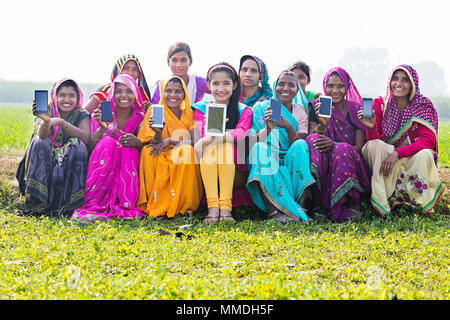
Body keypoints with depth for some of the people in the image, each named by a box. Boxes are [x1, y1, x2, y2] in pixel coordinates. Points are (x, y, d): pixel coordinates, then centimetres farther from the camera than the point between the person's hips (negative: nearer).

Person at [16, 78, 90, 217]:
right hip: (44, 164, 0)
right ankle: (37, 203, -33)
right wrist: (46, 121, -44)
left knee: (77, 144, -27)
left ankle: (66, 204, -30)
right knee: (39, 142, -26)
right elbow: (42, 134, -21)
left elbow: (86, 138, -17)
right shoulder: (47, 112, 3)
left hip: (72, 166, 0)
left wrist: (61, 122, -27)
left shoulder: (81, 115, 4)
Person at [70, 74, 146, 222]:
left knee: (128, 148, -26)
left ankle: (124, 206, -28)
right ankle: (93, 205, -31)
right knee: (107, 142, -27)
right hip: (101, 170, -1)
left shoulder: (140, 117, 0)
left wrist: (137, 143, -21)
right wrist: (102, 128, -26)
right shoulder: (101, 114, -3)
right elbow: (90, 147, -10)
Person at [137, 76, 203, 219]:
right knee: (148, 151, -27)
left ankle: (177, 206, -24)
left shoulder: (189, 114, 4)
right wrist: (157, 133, -29)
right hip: (160, 161, 0)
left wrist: (170, 140, -18)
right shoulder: (154, 111, 3)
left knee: (186, 150, -29)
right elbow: (155, 143, -7)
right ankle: (155, 202, -23)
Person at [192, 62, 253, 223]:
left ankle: (226, 207, -39)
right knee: (209, 145, -28)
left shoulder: (244, 111, 5)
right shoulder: (201, 109, 9)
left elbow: (240, 133, -17)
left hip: (235, 173, 0)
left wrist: (207, 140, -34)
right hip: (207, 172, 1)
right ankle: (212, 207, -40)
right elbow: (203, 133, -11)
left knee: (226, 145, -28)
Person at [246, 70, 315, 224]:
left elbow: (301, 146, -3)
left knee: (300, 145, -26)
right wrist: (268, 128, -27)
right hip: (266, 164, -2)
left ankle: (300, 206, -31)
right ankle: (274, 211, -40)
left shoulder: (300, 112, 9)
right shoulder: (261, 108, 3)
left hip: (291, 166, 2)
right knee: (259, 148, -31)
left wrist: (289, 128, -20)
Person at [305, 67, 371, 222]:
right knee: (313, 139, -28)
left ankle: (349, 202, -30)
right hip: (324, 168, 1)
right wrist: (322, 125, -25)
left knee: (343, 149, -32)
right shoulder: (317, 108, 8)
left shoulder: (356, 109, 7)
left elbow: (359, 147, -3)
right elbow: (312, 142, -5)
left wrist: (335, 145, -23)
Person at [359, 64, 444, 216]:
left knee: (425, 154, -33)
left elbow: (428, 141, -17)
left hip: (413, 160, -1)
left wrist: (397, 153, -30)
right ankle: (382, 202, -31)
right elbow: (375, 140, -7)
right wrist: (371, 128, -31)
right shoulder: (380, 104, -1)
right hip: (385, 156, 1)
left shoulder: (423, 105, -5)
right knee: (373, 146, -29)